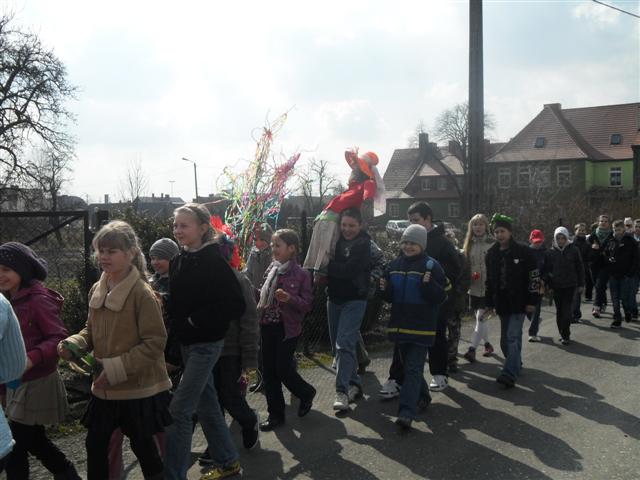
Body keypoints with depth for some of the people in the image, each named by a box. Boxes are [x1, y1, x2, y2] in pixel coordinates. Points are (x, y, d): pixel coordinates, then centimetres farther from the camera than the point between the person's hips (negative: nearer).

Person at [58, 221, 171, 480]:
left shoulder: (142, 294, -18)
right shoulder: (96, 290, 4)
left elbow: (155, 342, -20)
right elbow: (92, 330, 15)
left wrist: (117, 368, -23)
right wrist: (73, 344, -7)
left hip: (139, 389, -6)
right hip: (104, 388, 6)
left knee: (142, 445, 10)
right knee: (95, 444, 14)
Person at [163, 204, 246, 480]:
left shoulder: (213, 262, -17)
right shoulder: (179, 262, 6)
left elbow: (236, 306, -20)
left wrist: (197, 320, -17)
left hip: (206, 344, -8)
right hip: (186, 343, 8)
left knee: (179, 410, -7)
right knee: (206, 403, 17)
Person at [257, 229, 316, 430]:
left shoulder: (301, 274, -9)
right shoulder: (272, 269, 7)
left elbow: (307, 304, -10)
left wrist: (290, 299, -24)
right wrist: (259, 311, 7)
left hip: (287, 328, -6)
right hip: (268, 326, 6)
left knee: (283, 370, -3)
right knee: (269, 371, 7)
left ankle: (306, 393, 27)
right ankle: (275, 414, 19)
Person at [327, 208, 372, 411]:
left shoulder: (363, 244, -11)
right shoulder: (337, 240, 9)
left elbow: (348, 270, -21)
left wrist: (327, 265, -12)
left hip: (354, 300, -7)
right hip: (334, 298, 7)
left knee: (344, 344, -15)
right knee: (337, 344, 12)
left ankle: (342, 391, -14)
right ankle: (354, 384, 26)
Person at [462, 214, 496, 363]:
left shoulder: (492, 243, -7)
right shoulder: (469, 244, 10)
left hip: (487, 287, -6)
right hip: (473, 287, 6)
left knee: (481, 317, -10)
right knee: (480, 318, 15)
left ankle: (472, 349, -11)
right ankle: (487, 344, 32)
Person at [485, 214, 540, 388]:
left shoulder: (523, 251, -6)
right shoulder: (492, 253, 8)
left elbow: (534, 277, -6)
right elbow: (489, 280, 14)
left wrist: (532, 301, -10)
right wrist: (489, 303, 13)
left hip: (518, 302, -5)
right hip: (501, 302, 6)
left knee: (513, 337, -13)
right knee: (506, 340, 12)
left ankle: (510, 374, -16)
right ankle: (515, 365, 32)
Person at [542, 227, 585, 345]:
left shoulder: (573, 250, 0)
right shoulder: (550, 252, 3)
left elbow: (579, 268, 5)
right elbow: (545, 270, 7)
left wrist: (581, 285, 3)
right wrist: (545, 284, -2)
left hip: (570, 286, -2)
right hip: (556, 286, 2)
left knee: (567, 311, -8)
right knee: (559, 311, 9)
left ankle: (565, 335, -1)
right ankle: (563, 334, 20)